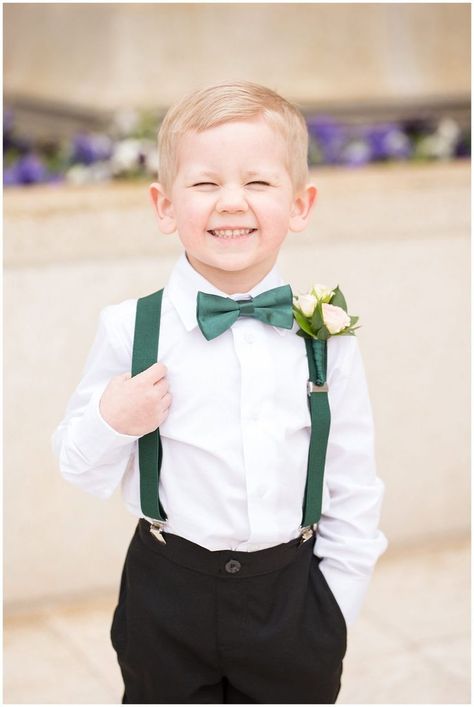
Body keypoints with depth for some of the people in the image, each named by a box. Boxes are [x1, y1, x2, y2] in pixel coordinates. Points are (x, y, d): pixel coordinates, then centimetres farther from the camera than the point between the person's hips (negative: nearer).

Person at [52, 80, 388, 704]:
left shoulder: (325, 332, -7)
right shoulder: (130, 330, -11)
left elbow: (354, 483, 2)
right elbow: (83, 471, -2)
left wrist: (340, 602, 3)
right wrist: (110, 424, -21)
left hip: (293, 595, 1)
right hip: (169, 599, -1)